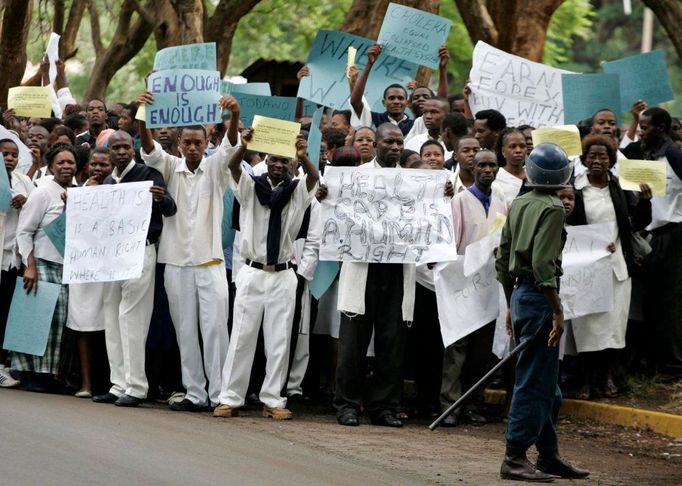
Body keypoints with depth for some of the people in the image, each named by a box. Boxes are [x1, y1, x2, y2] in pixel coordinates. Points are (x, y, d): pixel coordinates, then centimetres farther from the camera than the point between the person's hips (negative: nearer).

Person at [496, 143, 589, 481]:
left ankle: (548, 455, 22)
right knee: (535, 382, -6)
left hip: (520, 295, 9)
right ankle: (515, 458, -6)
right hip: (539, 299, -9)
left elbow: (503, 259, 16)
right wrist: (557, 311, -19)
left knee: (545, 383, 16)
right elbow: (542, 264, -21)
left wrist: (511, 305, 23)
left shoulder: (519, 205, 12)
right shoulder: (552, 209, -13)